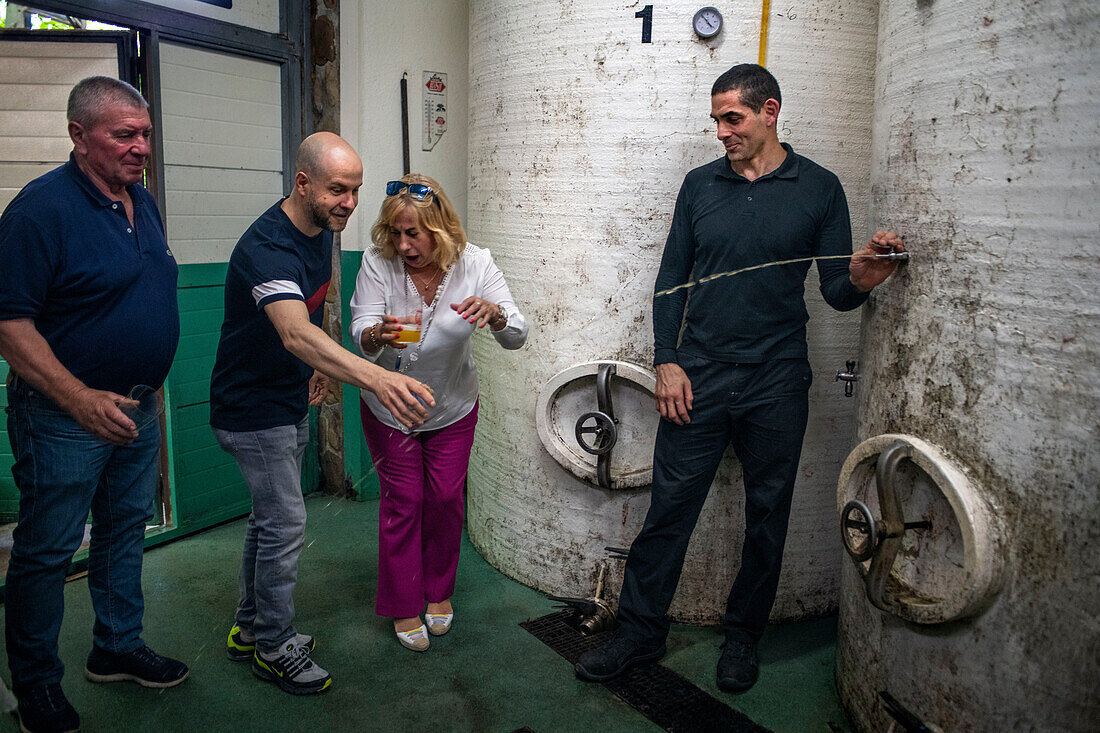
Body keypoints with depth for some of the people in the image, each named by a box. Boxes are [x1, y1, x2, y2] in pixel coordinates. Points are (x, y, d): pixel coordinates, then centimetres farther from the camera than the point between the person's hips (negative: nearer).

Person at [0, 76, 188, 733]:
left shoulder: (144, 202, 7)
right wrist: (80, 399, -29)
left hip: (136, 408, 8)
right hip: (65, 414, -7)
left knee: (126, 532, 19)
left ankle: (118, 648, 37)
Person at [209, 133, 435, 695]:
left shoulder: (321, 230, -1)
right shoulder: (267, 247, -31)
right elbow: (296, 333, -49)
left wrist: (315, 367, 15)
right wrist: (376, 378, -63)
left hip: (290, 401, 9)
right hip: (252, 409, -9)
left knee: (270, 518, 19)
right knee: (286, 525, -3)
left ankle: (249, 629, 36)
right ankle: (274, 648, 17)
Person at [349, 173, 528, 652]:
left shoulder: (474, 264, -19)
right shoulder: (378, 264, -20)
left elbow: (517, 337, -22)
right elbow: (361, 335, -26)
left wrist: (494, 314, -45)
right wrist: (378, 335, -50)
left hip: (453, 408, 1)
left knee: (446, 498, 10)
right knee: (402, 501, 6)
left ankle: (439, 589, 35)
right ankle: (404, 605, 25)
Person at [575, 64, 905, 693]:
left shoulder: (819, 188, 2)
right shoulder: (701, 185, 8)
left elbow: (836, 291, 2)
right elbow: (672, 280, 9)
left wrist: (861, 280, -21)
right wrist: (667, 360, 0)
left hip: (776, 382, -1)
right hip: (698, 378, 1)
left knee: (767, 517, 10)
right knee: (669, 506, 4)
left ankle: (743, 637, 30)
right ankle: (641, 631, 20)